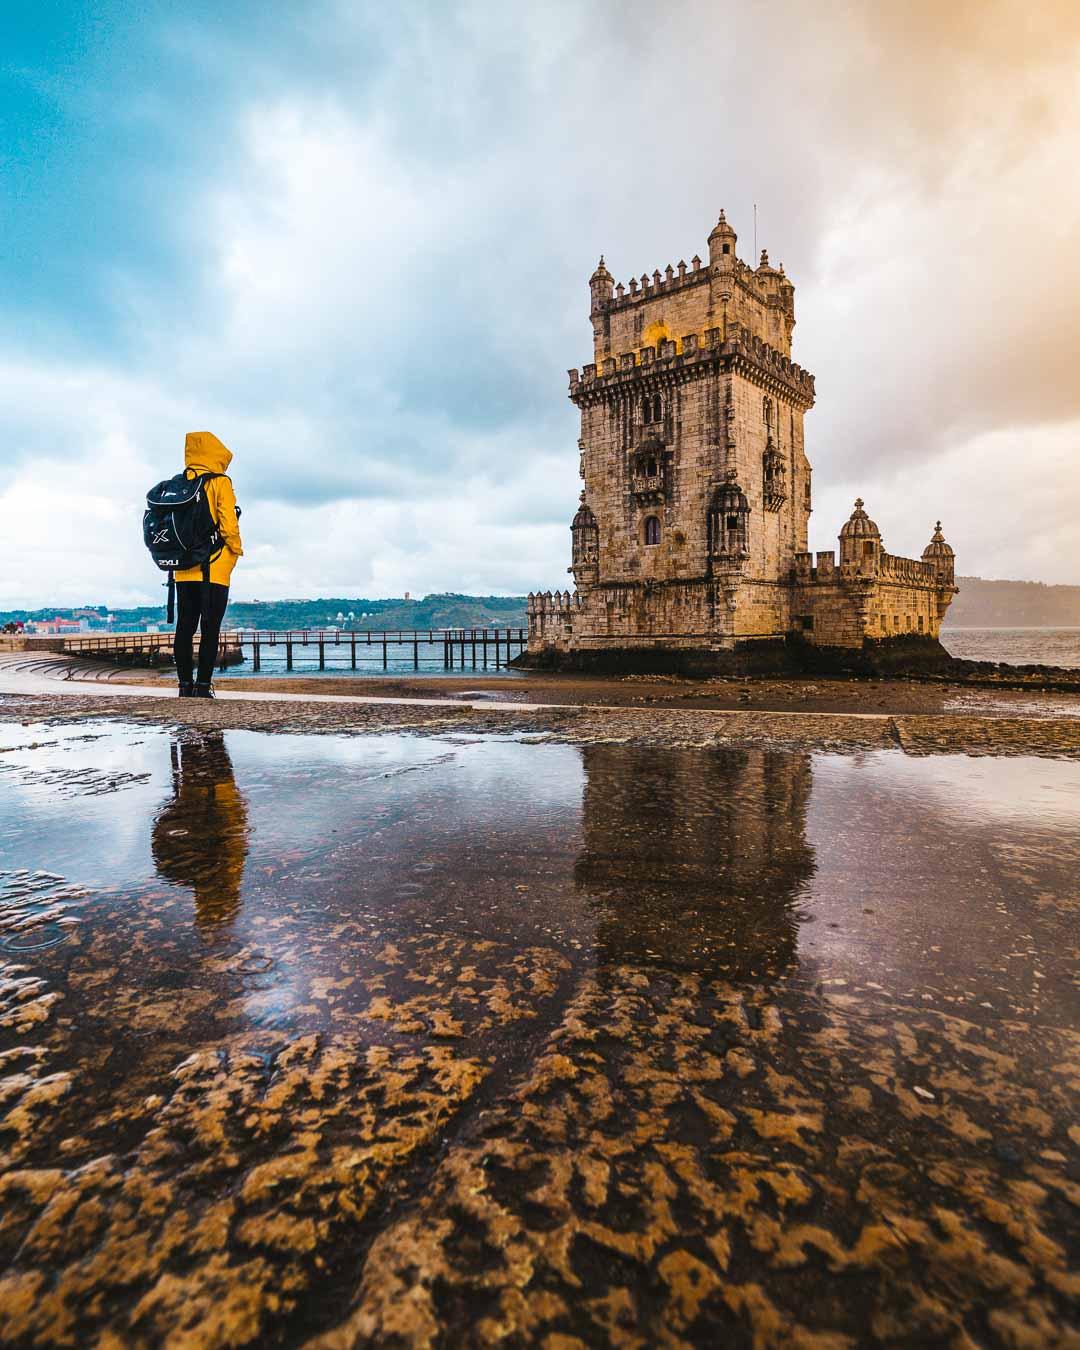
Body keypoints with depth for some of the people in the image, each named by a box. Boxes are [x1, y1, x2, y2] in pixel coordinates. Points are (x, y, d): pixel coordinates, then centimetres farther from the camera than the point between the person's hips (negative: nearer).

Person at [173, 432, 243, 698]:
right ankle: (203, 684, -4)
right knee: (210, 628, -2)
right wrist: (236, 549, 2)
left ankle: (185, 683, 10)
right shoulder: (220, 483, -5)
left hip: (184, 569, 5)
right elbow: (228, 523, -12)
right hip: (214, 569, -5)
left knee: (185, 626, 9)